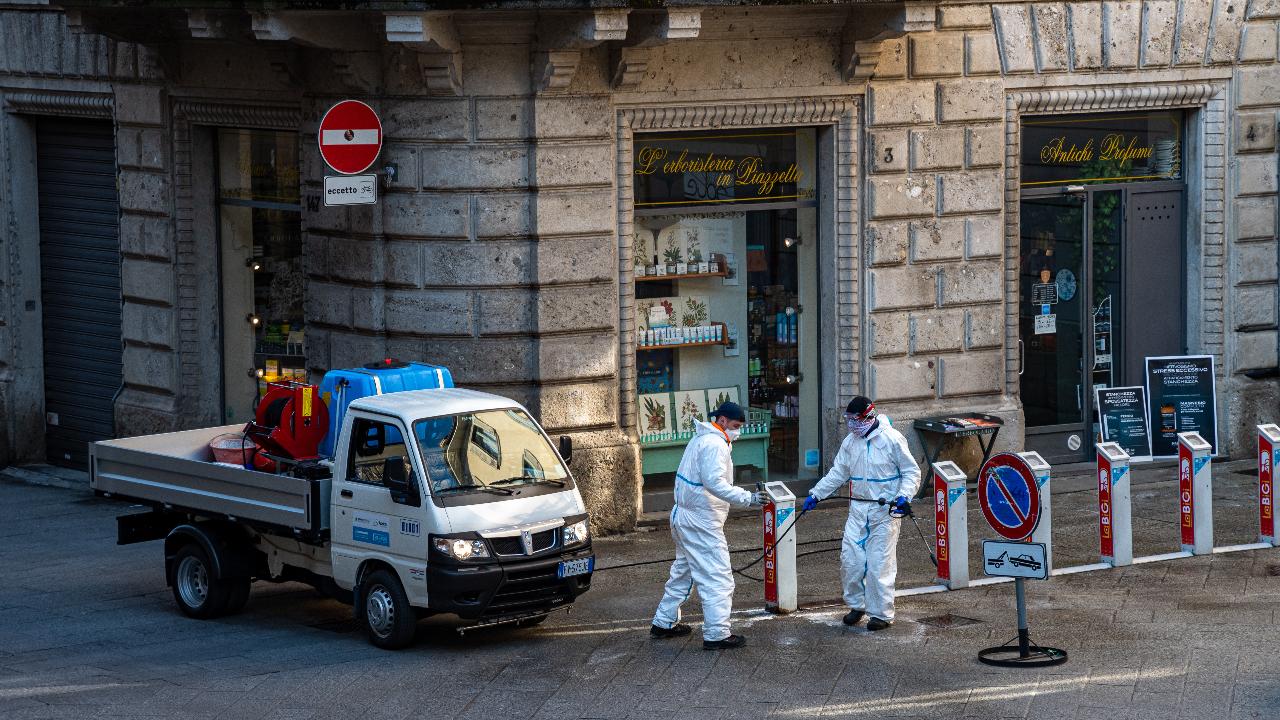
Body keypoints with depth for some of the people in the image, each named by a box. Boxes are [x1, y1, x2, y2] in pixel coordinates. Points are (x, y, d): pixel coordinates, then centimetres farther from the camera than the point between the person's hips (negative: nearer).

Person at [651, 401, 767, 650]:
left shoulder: (701, 439, 15)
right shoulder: (714, 445, -18)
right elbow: (714, 483, -29)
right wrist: (747, 498, -31)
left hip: (684, 517, 11)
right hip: (701, 523, -11)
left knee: (683, 571, 23)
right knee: (718, 577, -7)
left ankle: (664, 623, 32)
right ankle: (716, 635, -8)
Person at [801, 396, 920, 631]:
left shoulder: (892, 439, -10)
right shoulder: (850, 441, 8)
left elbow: (911, 472, -5)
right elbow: (838, 473, 15)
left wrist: (904, 496, -20)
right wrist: (816, 494, 8)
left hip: (885, 510, -6)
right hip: (858, 510, 6)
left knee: (879, 564, -6)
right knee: (850, 559, 3)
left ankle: (882, 613, 5)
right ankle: (856, 604, 21)